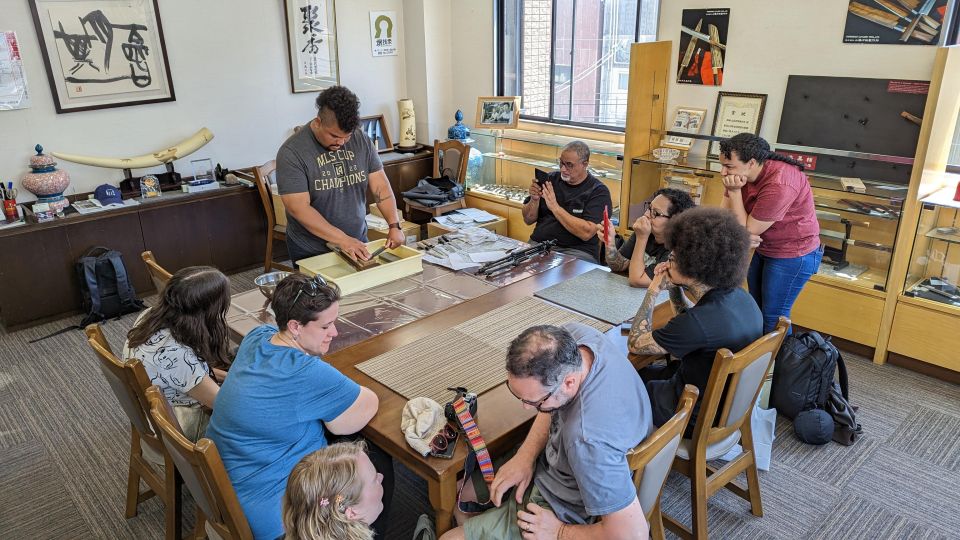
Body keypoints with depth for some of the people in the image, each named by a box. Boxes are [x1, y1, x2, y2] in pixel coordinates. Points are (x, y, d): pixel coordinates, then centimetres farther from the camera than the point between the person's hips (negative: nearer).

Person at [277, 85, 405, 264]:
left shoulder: (362, 141, -4)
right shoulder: (292, 152, -17)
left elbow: (381, 186, -2)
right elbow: (298, 208, -22)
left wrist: (394, 225, -15)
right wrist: (342, 240, -28)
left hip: (358, 245, 4)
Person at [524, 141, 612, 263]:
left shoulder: (598, 191, -3)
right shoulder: (551, 179, 11)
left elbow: (586, 233, -17)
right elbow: (528, 220, 14)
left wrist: (555, 207, -16)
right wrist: (534, 200, -7)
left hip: (576, 251, -4)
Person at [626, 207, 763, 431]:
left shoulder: (702, 319, -36)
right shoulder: (739, 296, -10)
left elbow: (635, 344, -21)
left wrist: (653, 291, -14)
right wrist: (674, 288, -4)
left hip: (696, 418, -8)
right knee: (638, 371, 24)